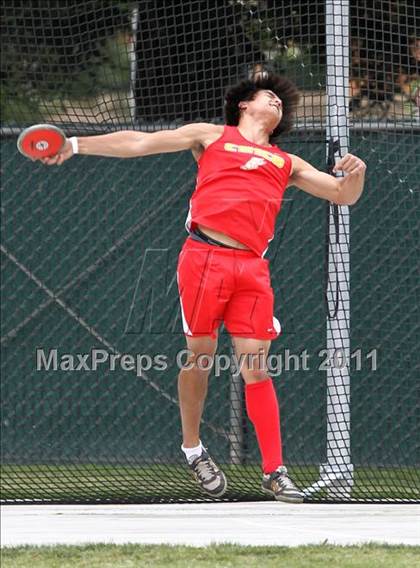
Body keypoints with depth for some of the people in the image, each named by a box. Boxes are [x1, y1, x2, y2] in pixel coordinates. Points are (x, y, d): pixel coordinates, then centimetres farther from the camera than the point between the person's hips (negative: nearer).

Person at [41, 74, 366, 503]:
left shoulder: (287, 164, 26)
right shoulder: (212, 137, 18)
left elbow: (344, 195, 26)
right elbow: (141, 143, 14)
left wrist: (355, 173, 2)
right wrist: (77, 145, 6)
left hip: (252, 269, 2)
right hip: (205, 256, -2)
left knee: (255, 368, -4)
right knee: (199, 355, 0)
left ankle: (274, 472, -2)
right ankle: (192, 450, 20)